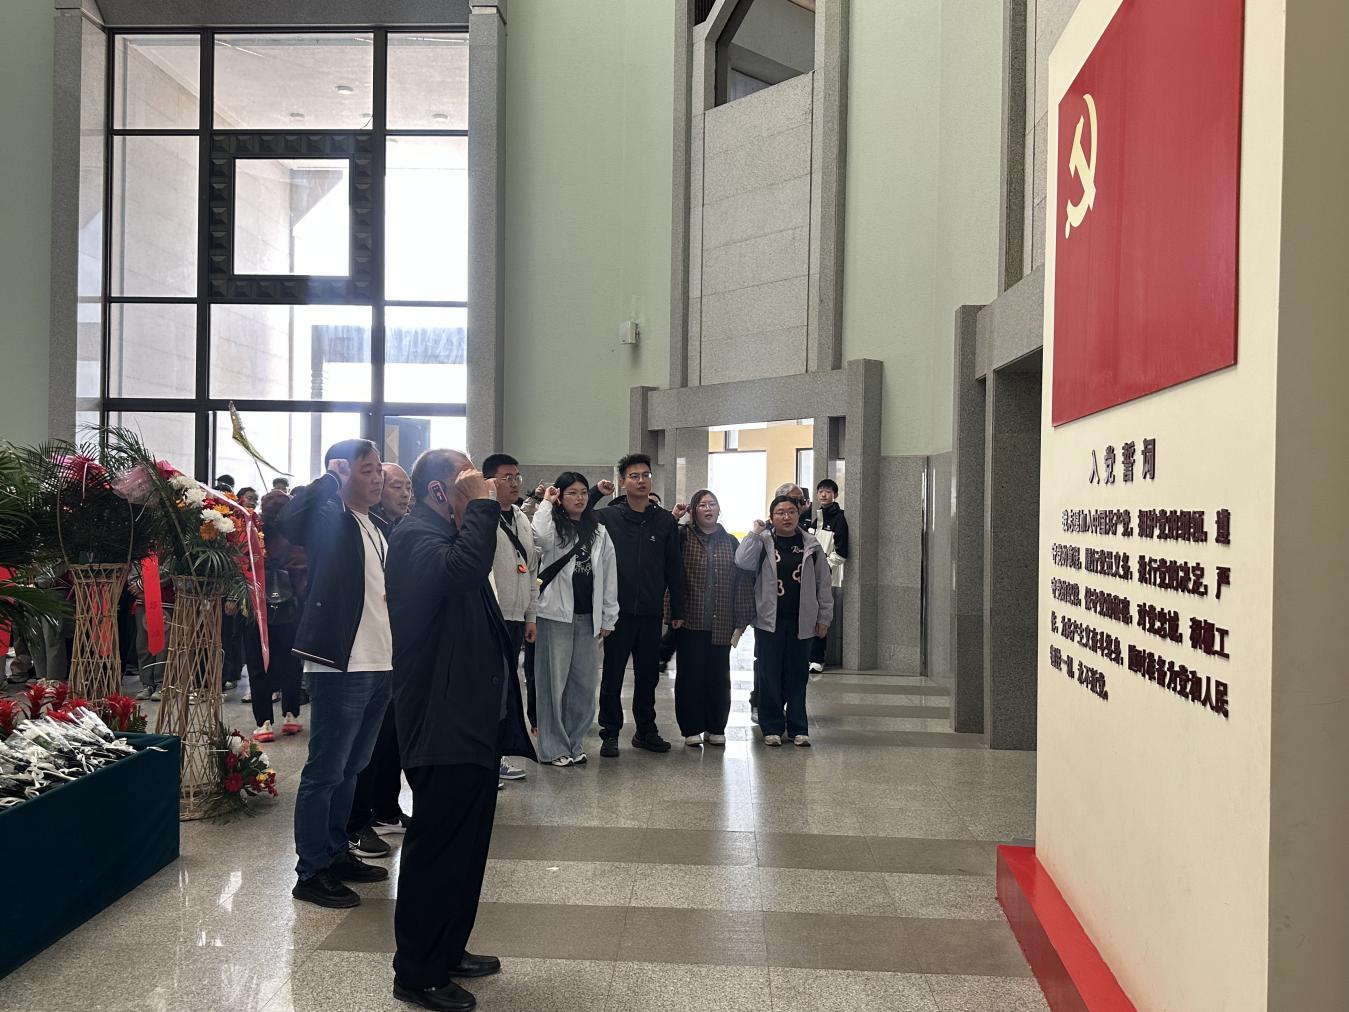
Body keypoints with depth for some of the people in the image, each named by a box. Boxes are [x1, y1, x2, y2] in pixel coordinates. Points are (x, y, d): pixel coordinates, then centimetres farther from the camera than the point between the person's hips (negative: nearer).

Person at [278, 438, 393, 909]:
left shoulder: (378, 530, 15)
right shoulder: (328, 520, -8)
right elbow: (289, 520, -30)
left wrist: (399, 658, 15)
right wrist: (330, 478, -21)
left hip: (379, 666, 9)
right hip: (340, 666, -8)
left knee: (350, 768, 18)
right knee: (325, 772, -1)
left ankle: (336, 854, 30)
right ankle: (311, 872, 8)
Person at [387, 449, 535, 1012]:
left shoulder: (444, 535, 18)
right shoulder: (418, 537, -15)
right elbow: (463, 569, -35)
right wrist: (481, 505, -26)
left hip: (470, 721, 11)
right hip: (443, 727, -11)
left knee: (465, 844, 18)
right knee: (438, 849, -2)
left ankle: (448, 951, 32)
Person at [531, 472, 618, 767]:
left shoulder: (599, 532, 13)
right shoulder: (553, 526, -2)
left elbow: (609, 576, 12)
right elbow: (540, 537, -28)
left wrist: (608, 617, 7)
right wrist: (546, 503, -14)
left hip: (587, 617, 5)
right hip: (556, 614, -5)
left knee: (583, 682, 10)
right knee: (554, 681, 1)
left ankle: (574, 743, 22)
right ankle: (553, 747, 9)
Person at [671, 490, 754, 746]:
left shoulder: (731, 542, 9)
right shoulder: (683, 536, 1)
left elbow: (743, 581, 7)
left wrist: (742, 620, 2)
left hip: (721, 625, 2)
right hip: (690, 622, -2)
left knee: (719, 676, 8)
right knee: (690, 675, 4)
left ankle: (716, 727, 21)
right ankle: (691, 728, 15)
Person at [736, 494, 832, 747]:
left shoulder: (811, 545, 6)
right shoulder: (763, 543, 1)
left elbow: (823, 583, 8)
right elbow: (743, 563, -17)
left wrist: (824, 617, 5)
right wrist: (755, 534, -15)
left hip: (801, 621, 1)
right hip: (769, 620, -1)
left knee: (797, 675, 8)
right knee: (770, 675, 3)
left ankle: (798, 728, 17)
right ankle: (772, 728, 13)